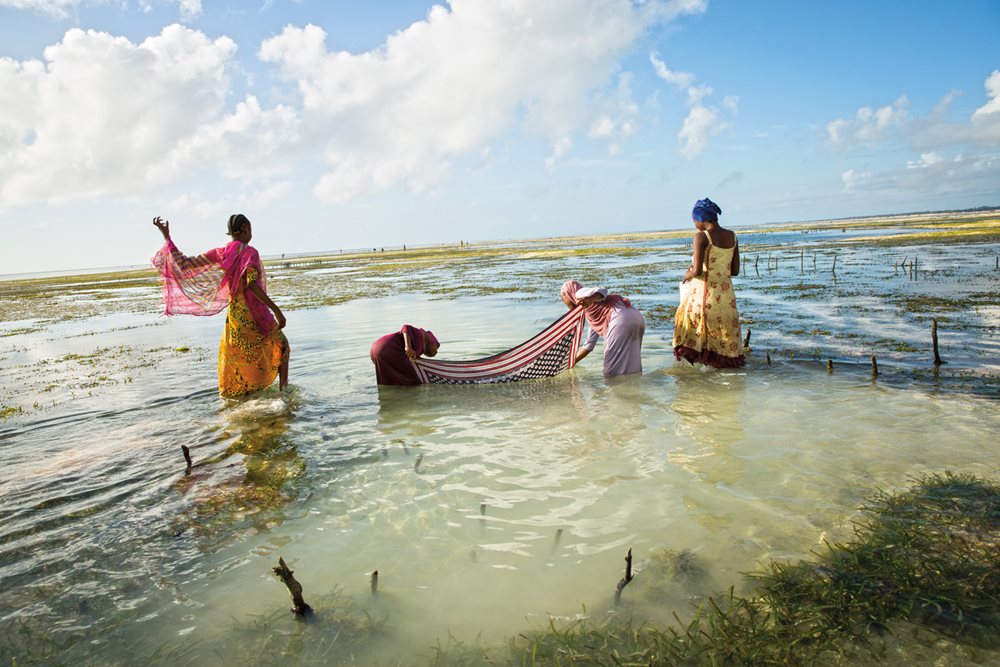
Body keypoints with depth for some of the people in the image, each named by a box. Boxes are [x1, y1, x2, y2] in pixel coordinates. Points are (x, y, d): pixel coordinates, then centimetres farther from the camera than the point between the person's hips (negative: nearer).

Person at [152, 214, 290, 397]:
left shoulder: (220, 254, 2)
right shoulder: (250, 253, -13)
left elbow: (183, 265, 4)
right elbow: (252, 285, -25)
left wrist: (166, 236, 13)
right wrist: (276, 310, -26)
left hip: (234, 317, 5)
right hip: (255, 316, -4)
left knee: (235, 363, 14)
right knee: (280, 346, 19)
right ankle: (283, 389, 16)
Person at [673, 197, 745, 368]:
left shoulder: (701, 237, -12)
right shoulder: (732, 236, 6)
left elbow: (697, 271, -18)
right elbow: (735, 271, 9)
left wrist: (688, 274, 3)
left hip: (705, 291, -6)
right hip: (726, 292, 6)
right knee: (725, 332, 16)